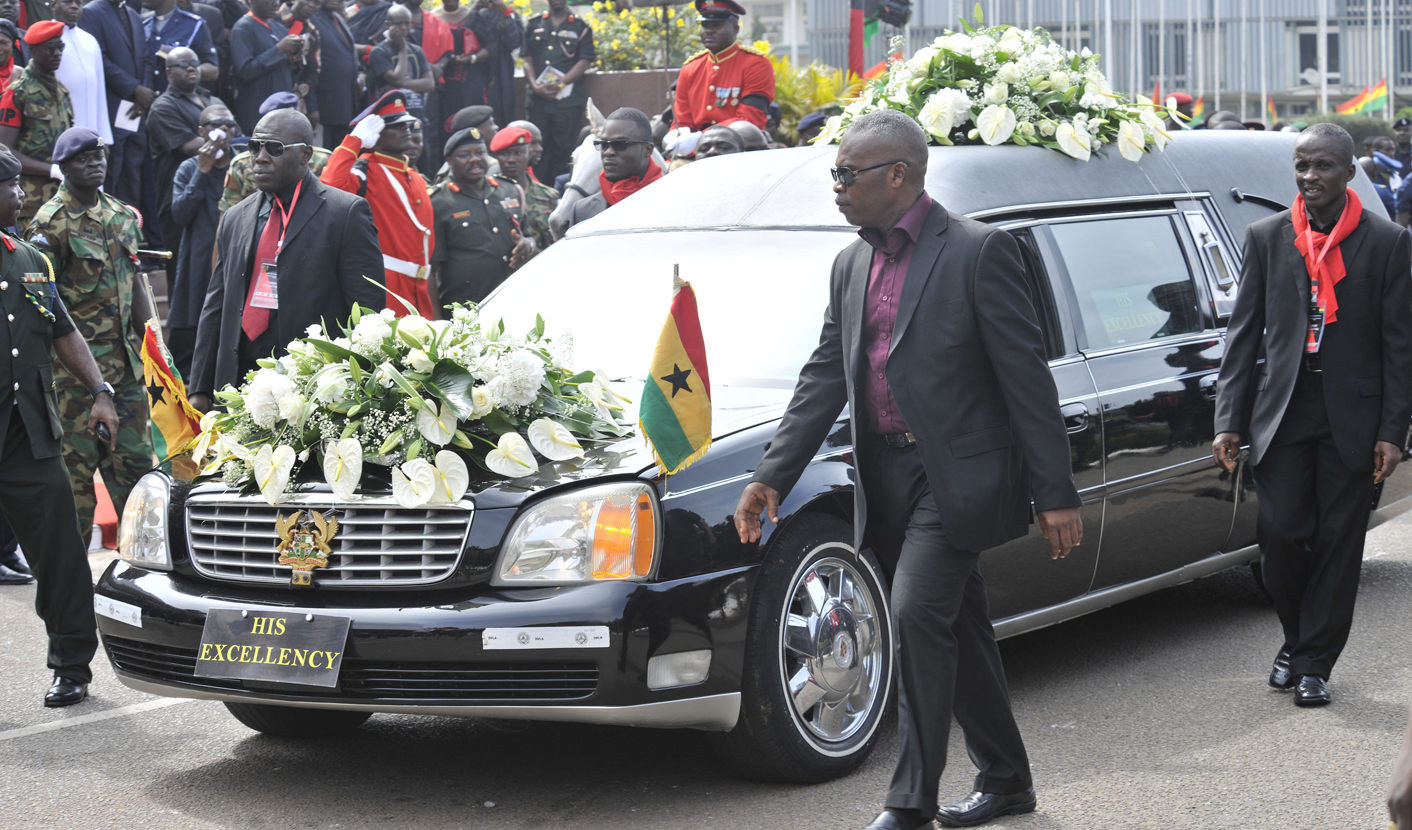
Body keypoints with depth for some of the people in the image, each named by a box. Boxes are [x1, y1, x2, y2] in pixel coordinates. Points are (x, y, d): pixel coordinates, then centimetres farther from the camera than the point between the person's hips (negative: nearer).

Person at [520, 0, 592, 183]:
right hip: (537, 98, 2)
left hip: (567, 100, -2)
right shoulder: (534, 26, 15)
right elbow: (527, 60, 9)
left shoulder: (581, 28, 8)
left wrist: (560, 84, -13)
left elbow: (584, 62, -1)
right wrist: (535, 86, -9)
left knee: (564, 149, -5)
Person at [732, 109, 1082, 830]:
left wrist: (1056, 494, -13)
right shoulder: (851, 265, 12)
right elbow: (824, 377, 13)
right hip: (888, 475, 7)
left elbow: (1026, 376, -11)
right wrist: (772, 475, 4)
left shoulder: (977, 252, -9)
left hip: (957, 474, -7)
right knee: (958, 631, 14)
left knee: (917, 615, -16)